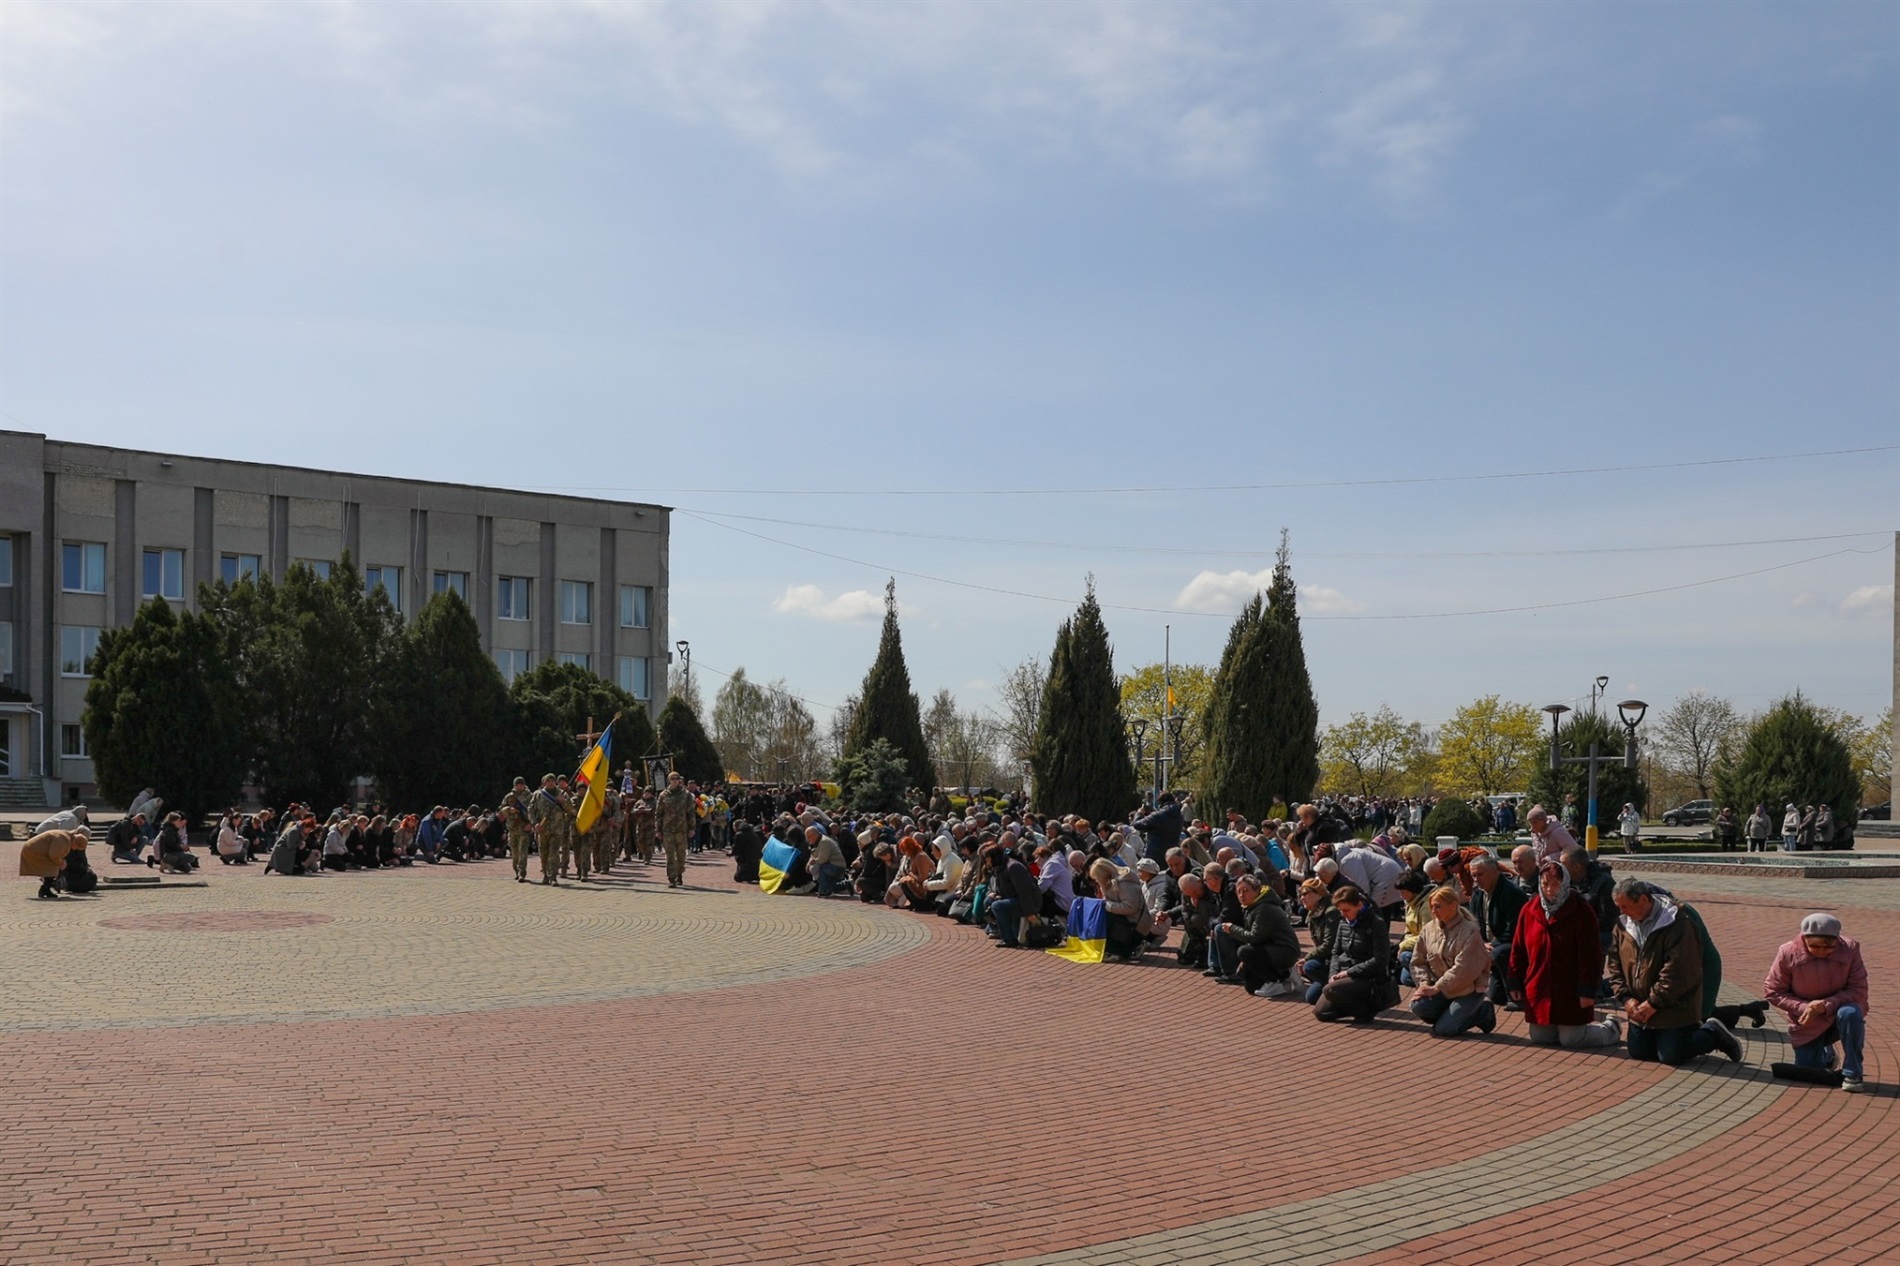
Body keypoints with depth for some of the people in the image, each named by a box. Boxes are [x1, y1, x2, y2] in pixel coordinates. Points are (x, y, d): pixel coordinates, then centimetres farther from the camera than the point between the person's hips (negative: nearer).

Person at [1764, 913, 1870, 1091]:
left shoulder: (1850, 949, -18)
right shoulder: (1788, 953, -17)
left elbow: (1858, 990, -17)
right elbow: (1773, 992, -9)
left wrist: (1826, 1005, -30)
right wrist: (1803, 1008, -24)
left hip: (1838, 1012, -1)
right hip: (1807, 1025, 1)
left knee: (1850, 1013, -36)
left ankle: (1852, 1074, -19)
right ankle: (1825, 1054, 41)